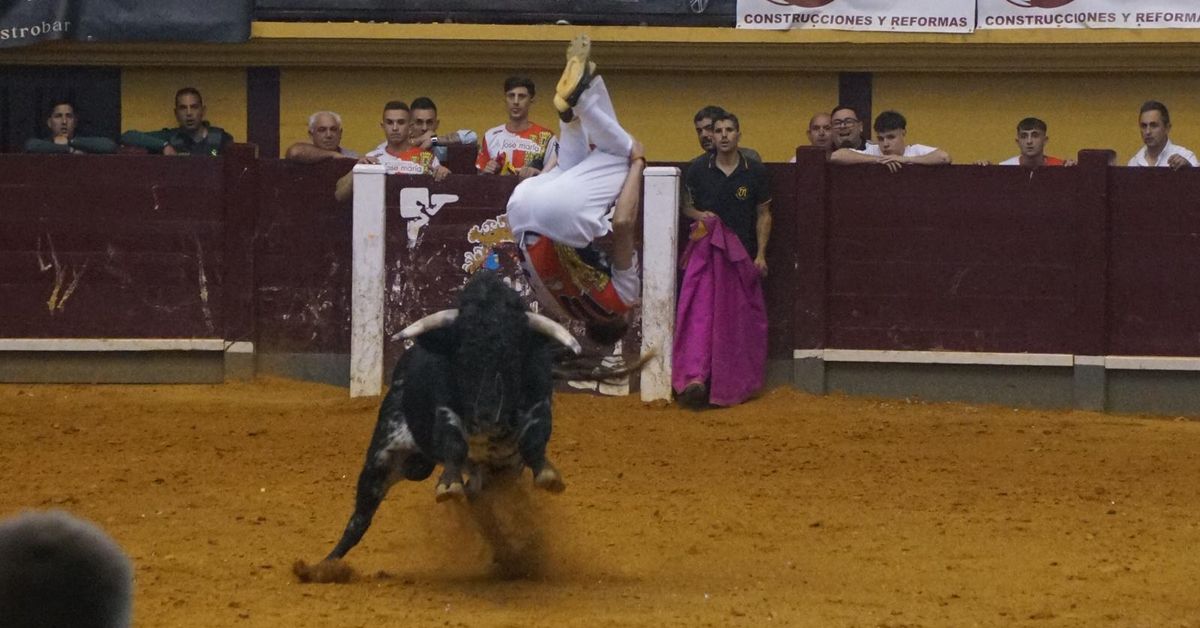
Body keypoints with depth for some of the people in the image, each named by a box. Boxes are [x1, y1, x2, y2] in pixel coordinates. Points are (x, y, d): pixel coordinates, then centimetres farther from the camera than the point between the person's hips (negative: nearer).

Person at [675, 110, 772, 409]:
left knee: (739, 319, 3)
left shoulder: (755, 173, 3)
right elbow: (686, 206, 16)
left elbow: (763, 215, 7)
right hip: (705, 250, -1)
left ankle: (735, 384, 15)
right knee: (700, 312, -15)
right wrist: (699, 215, -8)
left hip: (741, 255, 1)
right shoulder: (698, 171, 5)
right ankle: (695, 379, -25)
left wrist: (761, 255, -1)